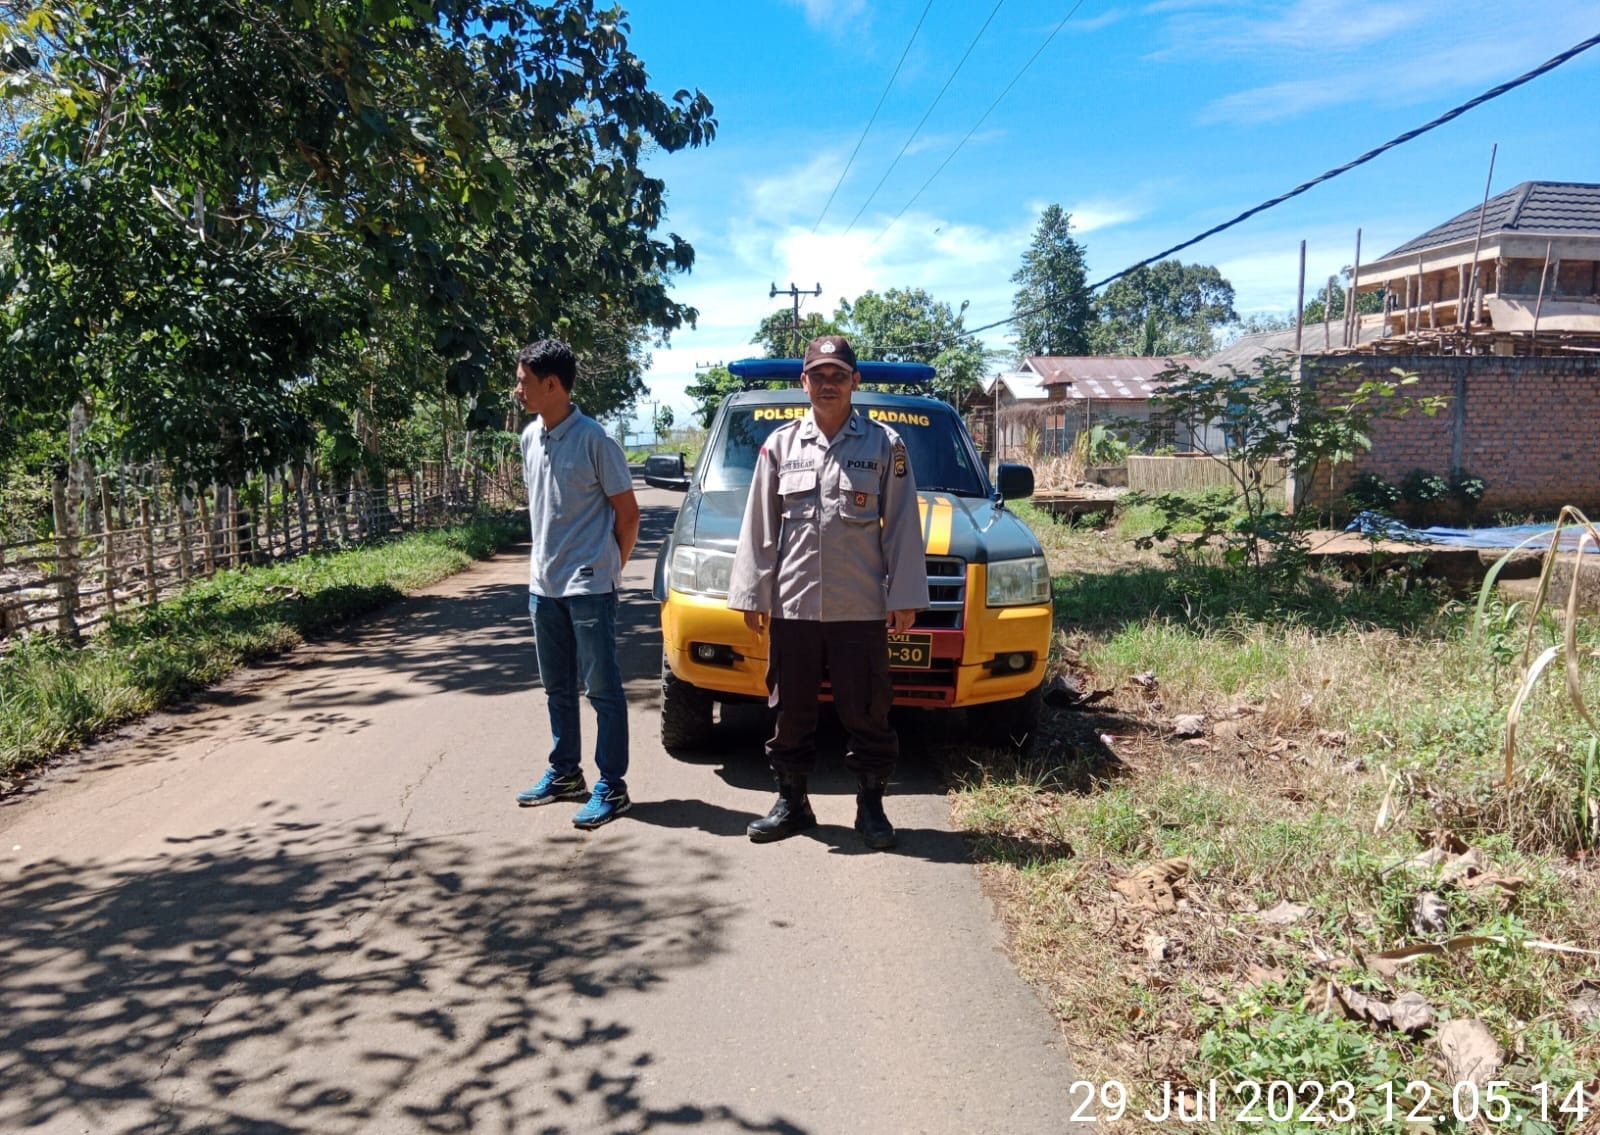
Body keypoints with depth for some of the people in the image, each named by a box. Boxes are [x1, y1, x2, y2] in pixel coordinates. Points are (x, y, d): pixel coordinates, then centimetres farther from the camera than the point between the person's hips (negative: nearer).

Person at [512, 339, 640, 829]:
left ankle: (611, 786, 7)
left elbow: (627, 512, -8)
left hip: (588, 587, -7)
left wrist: (608, 568, -1)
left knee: (602, 688, 0)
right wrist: (541, 564, 12)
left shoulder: (593, 440, -14)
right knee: (557, 687, 16)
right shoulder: (530, 437, 8)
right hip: (544, 585, 7)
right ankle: (564, 772, 30)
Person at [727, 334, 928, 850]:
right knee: (791, 712, 11)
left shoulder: (885, 445, 3)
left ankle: (871, 806, 19)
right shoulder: (780, 444, 7)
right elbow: (759, 528, 7)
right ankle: (791, 802, 25)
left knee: (867, 713, 5)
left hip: (861, 609, -2)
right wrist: (752, 593, 3)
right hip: (792, 607, 2)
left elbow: (902, 527, 1)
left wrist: (904, 596, -4)